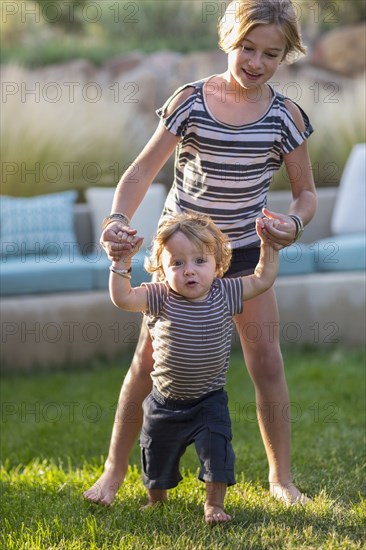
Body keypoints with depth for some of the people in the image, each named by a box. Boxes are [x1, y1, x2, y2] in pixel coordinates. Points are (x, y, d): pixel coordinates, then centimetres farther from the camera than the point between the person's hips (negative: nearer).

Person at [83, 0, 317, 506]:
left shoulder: (284, 116, -8)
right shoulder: (190, 102, -12)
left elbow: (306, 192, -2)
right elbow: (143, 170, -10)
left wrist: (295, 222, -25)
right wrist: (118, 219, -28)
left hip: (245, 250, 1)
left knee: (266, 361, 0)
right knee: (149, 359, 2)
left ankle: (281, 477, 14)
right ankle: (114, 470, 15)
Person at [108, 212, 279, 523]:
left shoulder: (225, 294, -11)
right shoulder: (160, 299, -14)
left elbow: (263, 279, 0)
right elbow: (122, 298, -23)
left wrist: (268, 244, -8)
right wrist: (122, 261, -31)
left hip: (209, 401, -1)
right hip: (166, 401, 1)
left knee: (217, 451, -12)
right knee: (156, 457, 16)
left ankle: (214, 504, 5)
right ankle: (157, 500, 41)